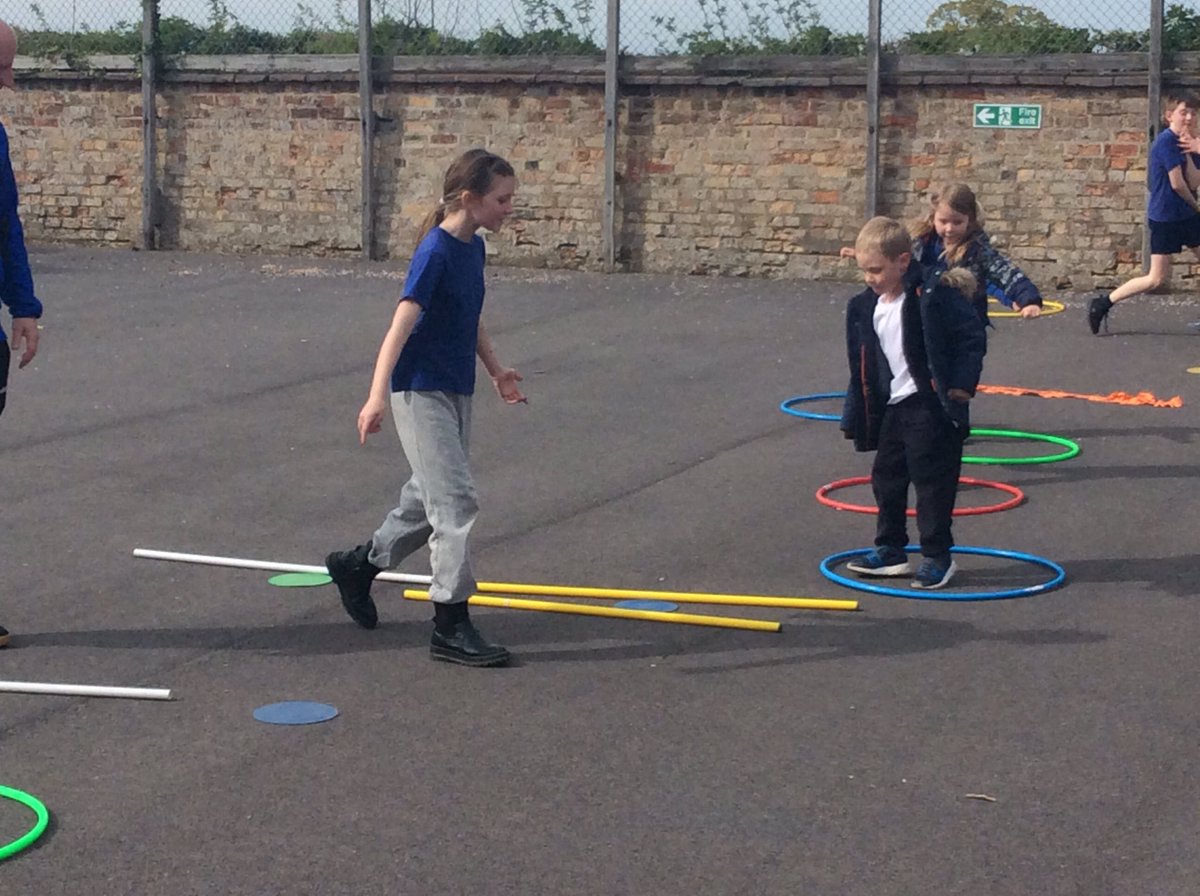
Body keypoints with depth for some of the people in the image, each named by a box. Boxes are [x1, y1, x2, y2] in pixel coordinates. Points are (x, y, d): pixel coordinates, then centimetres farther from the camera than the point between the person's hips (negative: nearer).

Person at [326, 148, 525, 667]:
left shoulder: (474, 248, 7)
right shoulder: (436, 251, -19)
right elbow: (401, 325, -28)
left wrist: (496, 370, 26)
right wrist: (377, 396, -36)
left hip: (456, 392, 9)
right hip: (422, 391, -9)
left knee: (429, 500, 18)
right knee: (455, 502, -10)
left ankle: (357, 566, 39)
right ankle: (451, 628, -5)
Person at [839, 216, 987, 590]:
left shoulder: (934, 297, -16)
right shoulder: (864, 307, 6)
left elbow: (973, 337, -12)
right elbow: (863, 364, 13)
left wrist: (960, 385, -14)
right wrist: (857, 414, 12)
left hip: (930, 408, -8)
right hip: (891, 408, 8)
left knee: (932, 482, -3)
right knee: (886, 478, 13)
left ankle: (938, 557, 6)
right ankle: (890, 550, 25)